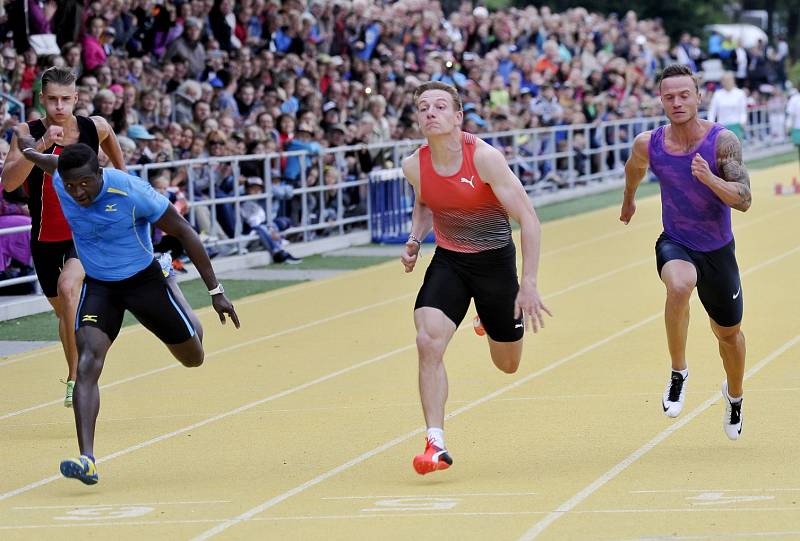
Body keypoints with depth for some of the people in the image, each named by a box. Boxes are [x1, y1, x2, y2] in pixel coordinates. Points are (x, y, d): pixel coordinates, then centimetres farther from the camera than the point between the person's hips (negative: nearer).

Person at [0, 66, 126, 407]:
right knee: (63, 312, 17)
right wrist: (41, 145, -39)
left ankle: (75, 377, -23)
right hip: (45, 238, 2)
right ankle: (77, 375, 40)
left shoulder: (95, 128, -11)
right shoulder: (28, 133, -16)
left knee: (67, 288, -29)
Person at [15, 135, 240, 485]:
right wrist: (30, 149, 35)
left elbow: (184, 232, -17)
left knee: (193, 359, 15)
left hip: (143, 281, -2)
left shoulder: (132, 192, -29)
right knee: (87, 361, -23)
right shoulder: (60, 183, -17)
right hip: (98, 285, 2)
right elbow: (56, 163, 11)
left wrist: (215, 291, -15)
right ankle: (87, 460, -31)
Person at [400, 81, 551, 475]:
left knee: (507, 364, 12)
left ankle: (493, 319, 49)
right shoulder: (414, 166, -9)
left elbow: (528, 218, -21)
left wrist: (528, 284, -24)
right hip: (447, 261, 2)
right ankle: (436, 444, -17)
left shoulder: (484, 157, -24)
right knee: (428, 343, -22)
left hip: (495, 259, -2)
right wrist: (415, 238, -3)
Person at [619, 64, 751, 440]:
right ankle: (678, 373, -18)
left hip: (718, 250, 0)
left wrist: (710, 179, -40)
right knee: (679, 285, -37)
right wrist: (629, 199, 31)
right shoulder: (648, 144, -12)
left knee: (728, 333, 17)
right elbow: (634, 169, 14)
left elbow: (743, 201, -24)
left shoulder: (722, 141, -19)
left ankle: (734, 395, 48)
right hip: (674, 244, 0)